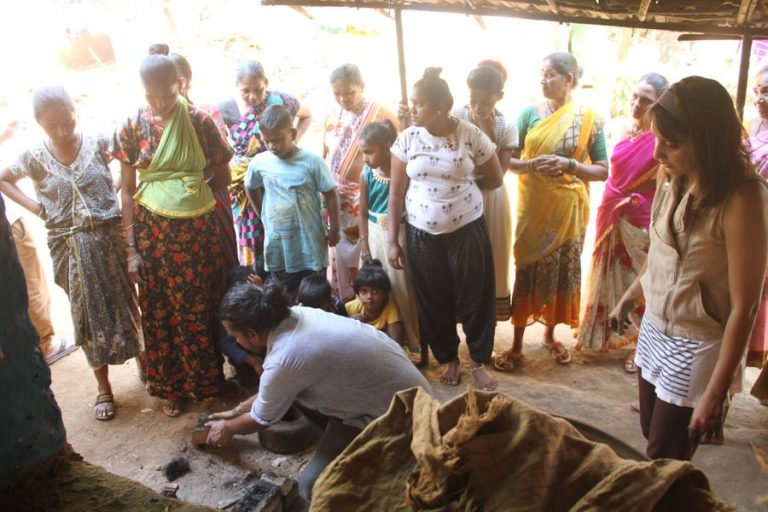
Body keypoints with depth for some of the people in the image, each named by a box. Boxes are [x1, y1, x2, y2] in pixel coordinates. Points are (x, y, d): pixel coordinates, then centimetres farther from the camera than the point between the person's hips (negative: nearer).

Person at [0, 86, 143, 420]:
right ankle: (103, 386, 23)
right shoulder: (35, 157, -1)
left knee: (123, 304, 9)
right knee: (88, 314, 10)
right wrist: (36, 208, 2)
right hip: (71, 248, 1)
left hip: (110, 238, -1)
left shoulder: (98, 144, -5)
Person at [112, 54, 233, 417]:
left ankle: (206, 380, 30)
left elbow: (223, 176, 3)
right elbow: (127, 190, -1)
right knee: (160, 311, 11)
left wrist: (190, 193, -9)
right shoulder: (132, 127, -3)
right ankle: (171, 387, 29)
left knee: (202, 307, 9)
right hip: (153, 233, 1)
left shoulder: (200, 121, -4)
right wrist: (131, 248, -4)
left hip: (198, 230, 0)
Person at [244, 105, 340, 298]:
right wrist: (264, 216, 13)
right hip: (277, 244, 3)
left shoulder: (311, 162, -14)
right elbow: (251, 189, 15)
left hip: (310, 242, -3)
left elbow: (331, 195, -7)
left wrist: (334, 229, -5)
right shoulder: (259, 163, -4)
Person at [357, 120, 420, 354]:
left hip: (403, 235, -3)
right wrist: (364, 247, 2)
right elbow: (363, 213, 3)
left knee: (406, 287, 5)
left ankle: (413, 339, 20)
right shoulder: (366, 174, -3)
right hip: (377, 235, 4)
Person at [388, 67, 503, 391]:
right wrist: (392, 241, -1)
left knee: (475, 298, 7)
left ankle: (480, 361, 28)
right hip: (422, 235, 2)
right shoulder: (407, 139, -3)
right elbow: (396, 194, 0)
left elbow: (495, 179, 5)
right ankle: (449, 358, 33)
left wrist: (462, 184, 5)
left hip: (467, 231, -1)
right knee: (433, 301, 12)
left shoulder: (471, 135, -8)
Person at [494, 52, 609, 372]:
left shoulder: (588, 118, -4)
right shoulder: (529, 113, -1)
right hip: (533, 206, 0)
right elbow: (507, 159, -1)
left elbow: (603, 170, -5)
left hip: (568, 208, 0)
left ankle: (549, 335, 32)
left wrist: (569, 165, -20)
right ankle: (517, 345, 15)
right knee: (527, 270, 3)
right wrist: (532, 165, -21)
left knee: (563, 271, 11)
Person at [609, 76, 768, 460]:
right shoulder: (673, 179, -2)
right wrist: (630, 297, 23)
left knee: (664, 463, 6)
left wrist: (715, 393, -19)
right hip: (654, 331, 7)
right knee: (650, 432, 20)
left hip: (697, 349, -6)